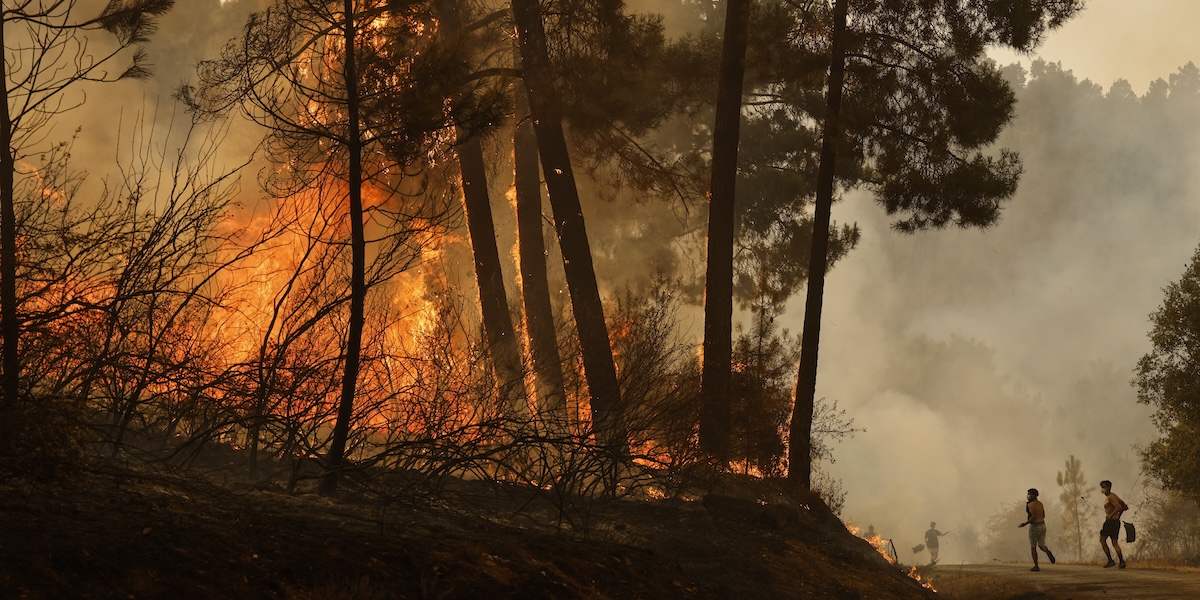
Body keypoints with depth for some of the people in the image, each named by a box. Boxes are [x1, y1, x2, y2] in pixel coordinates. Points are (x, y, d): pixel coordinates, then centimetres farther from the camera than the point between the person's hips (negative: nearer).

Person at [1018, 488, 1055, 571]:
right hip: (1042, 526, 6)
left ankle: (1036, 566, 6)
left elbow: (1034, 516, -24)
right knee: (1041, 546, 8)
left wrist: (1025, 523, -14)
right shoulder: (1040, 503, 11)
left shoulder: (1030, 504, -14)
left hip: (1034, 527, -6)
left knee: (1033, 547, 7)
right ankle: (1048, 552, -28)